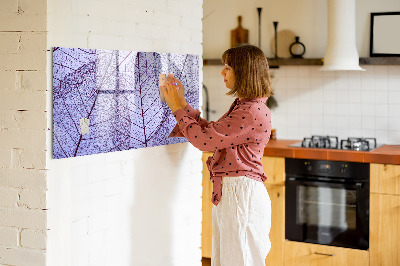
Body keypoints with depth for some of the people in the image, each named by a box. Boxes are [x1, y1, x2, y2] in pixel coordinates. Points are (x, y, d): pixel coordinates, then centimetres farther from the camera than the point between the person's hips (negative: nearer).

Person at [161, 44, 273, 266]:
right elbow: (210, 132, 17)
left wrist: (177, 108, -7)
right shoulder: (242, 106, 14)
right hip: (228, 192, 10)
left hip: (241, 194, -10)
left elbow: (204, 139, -19)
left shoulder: (253, 112, -19)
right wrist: (182, 103, 14)